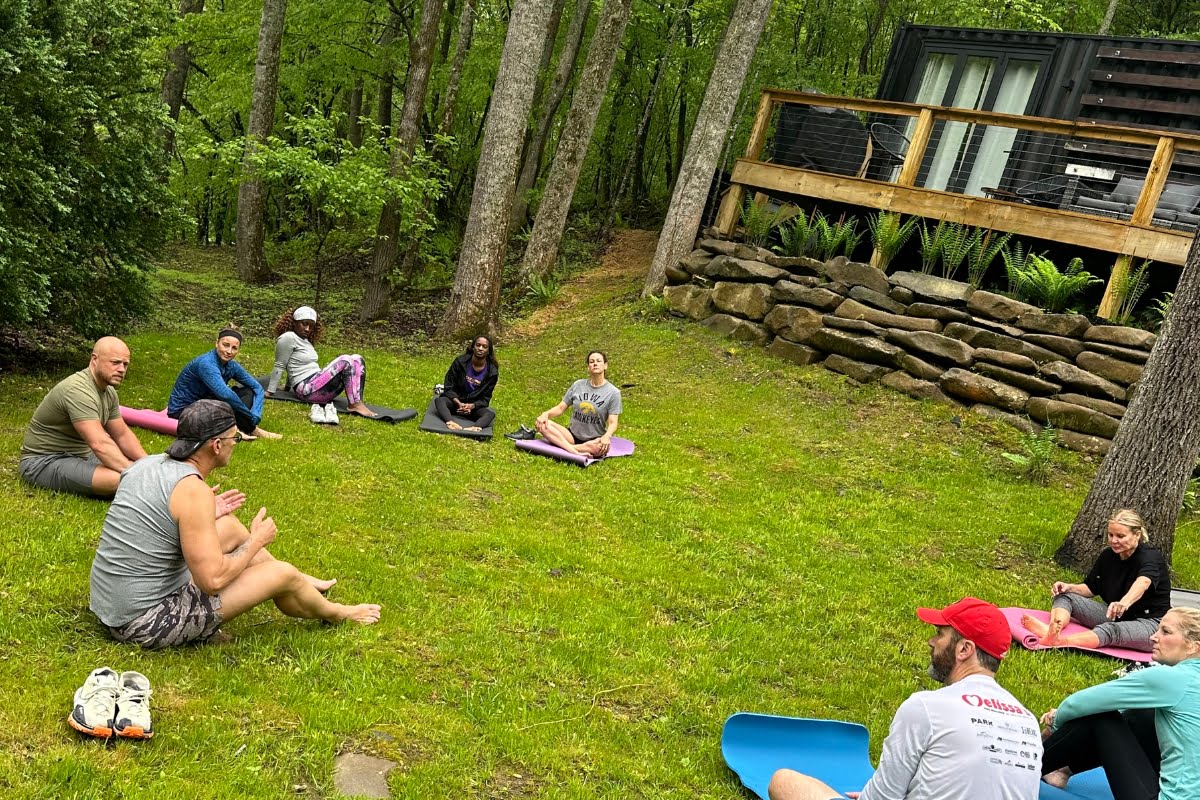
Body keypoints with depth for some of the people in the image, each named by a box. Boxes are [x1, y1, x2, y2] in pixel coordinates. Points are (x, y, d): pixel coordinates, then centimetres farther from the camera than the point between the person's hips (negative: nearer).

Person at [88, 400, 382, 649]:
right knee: (283, 574, -1)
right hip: (147, 623, -9)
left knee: (230, 526, 19)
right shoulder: (193, 490, -24)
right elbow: (213, 580, -24)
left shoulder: (146, 464, 2)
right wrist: (257, 540, -8)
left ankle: (303, 585, 36)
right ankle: (335, 614, 31)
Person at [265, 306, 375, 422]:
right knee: (345, 361, -21)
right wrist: (270, 392, -5)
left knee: (357, 359, -2)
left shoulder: (305, 340, 21)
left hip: (318, 382, 9)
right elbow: (279, 366, -7)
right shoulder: (287, 338, -7)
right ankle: (354, 404, -24)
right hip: (307, 389, -9)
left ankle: (357, 401, -16)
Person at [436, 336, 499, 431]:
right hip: (456, 401, 0)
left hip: (475, 405, 0)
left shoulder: (492, 372, -8)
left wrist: (471, 406, -24)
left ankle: (475, 428, -64)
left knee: (490, 414, -30)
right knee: (439, 400, -29)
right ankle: (450, 422, -61)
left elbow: (485, 398, -4)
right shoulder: (460, 362, -8)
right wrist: (459, 403, -23)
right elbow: (449, 387, -6)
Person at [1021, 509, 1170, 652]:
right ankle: (1052, 630, -42)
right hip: (1115, 617, 7)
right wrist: (1069, 587, -9)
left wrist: (1124, 603, -61)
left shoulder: (1151, 557, -16)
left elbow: (1143, 583, -40)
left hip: (1150, 622, -7)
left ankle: (1058, 642, -65)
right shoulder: (1108, 556, 5)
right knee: (1064, 596, -7)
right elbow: (1091, 588, 14)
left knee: (1111, 630, -40)